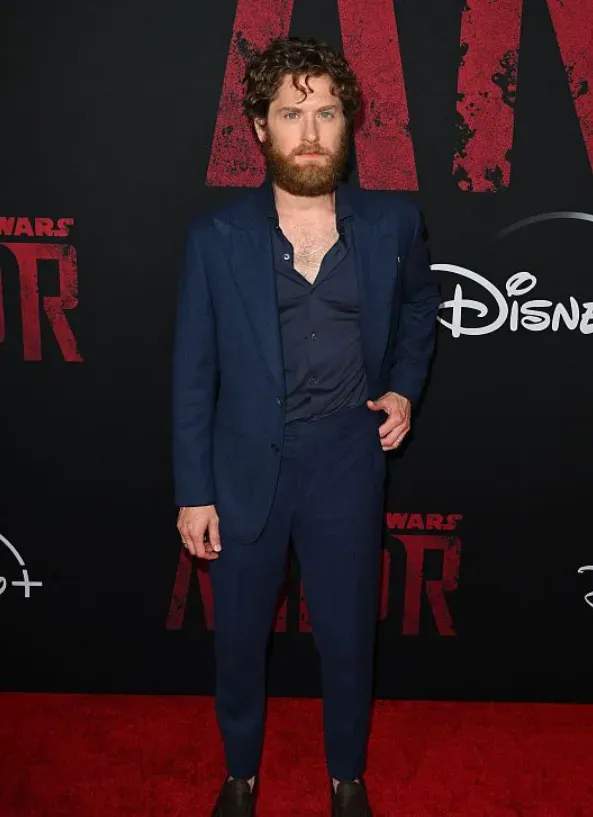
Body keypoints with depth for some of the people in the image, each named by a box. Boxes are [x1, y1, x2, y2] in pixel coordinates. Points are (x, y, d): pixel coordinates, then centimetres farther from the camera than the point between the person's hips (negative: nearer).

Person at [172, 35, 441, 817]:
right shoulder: (216, 235, -7)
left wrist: (404, 385, 2)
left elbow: (420, 301, 17)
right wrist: (193, 491, -5)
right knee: (239, 639, 18)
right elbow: (193, 375, -4)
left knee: (348, 639, 16)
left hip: (347, 465, 1)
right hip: (245, 470, 0)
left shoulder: (394, 222, -3)